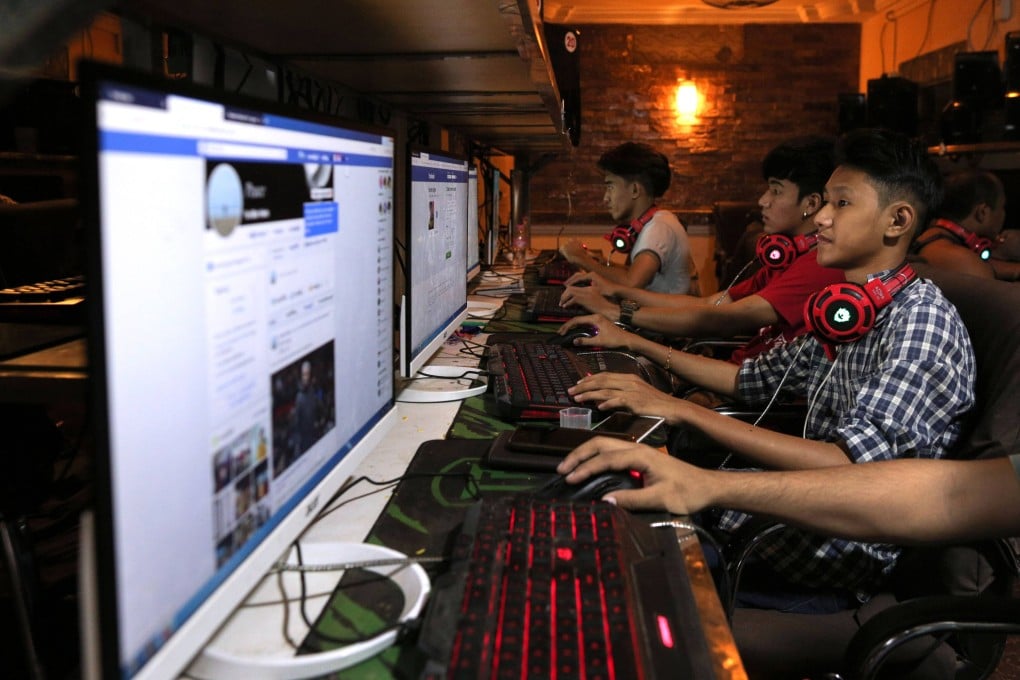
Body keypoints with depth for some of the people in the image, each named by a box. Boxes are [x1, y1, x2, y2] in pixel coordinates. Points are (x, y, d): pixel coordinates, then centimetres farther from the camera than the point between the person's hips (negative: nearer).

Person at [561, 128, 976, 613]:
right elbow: (754, 379, 18)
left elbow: (848, 467, -29)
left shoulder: (922, 321, -19)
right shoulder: (850, 316, 9)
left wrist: (685, 411, -31)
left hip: (840, 552, -8)